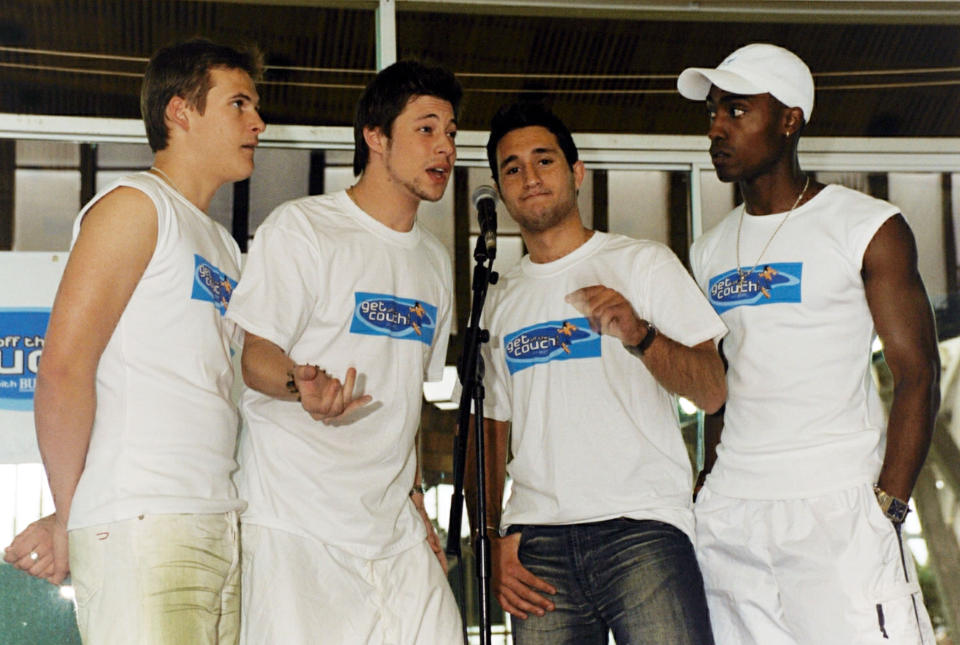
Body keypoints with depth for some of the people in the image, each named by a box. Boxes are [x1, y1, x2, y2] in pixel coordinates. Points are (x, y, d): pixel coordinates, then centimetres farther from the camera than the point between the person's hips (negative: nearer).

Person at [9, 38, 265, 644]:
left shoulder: (225, 245, 24)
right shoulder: (134, 205, -2)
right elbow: (64, 368, -10)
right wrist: (67, 516, -6)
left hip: (219, 525, 8)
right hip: (142, 526, -8)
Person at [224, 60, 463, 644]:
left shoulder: (436, 261, 18)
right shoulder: (301, 228, -3)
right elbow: (249, 353, -8)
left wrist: (415, 500, 15)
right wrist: (303, 385, -29)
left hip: (394, 528, 6)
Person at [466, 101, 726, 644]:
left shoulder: (642, 263, 7)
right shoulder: (501, 301, 19)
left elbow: (714, 393, -1)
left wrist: (638, 334, -17)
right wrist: (493, 537, 8)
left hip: (641, 526, -3)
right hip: (537, 542, 4)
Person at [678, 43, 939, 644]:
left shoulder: (869, 228, 0)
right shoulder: (710, 251, 16)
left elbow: (918, 375, -5)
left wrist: (887, 505, -13)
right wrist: (713, 483, 10)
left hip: (838, 505, -4)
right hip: (728, 515, 5)